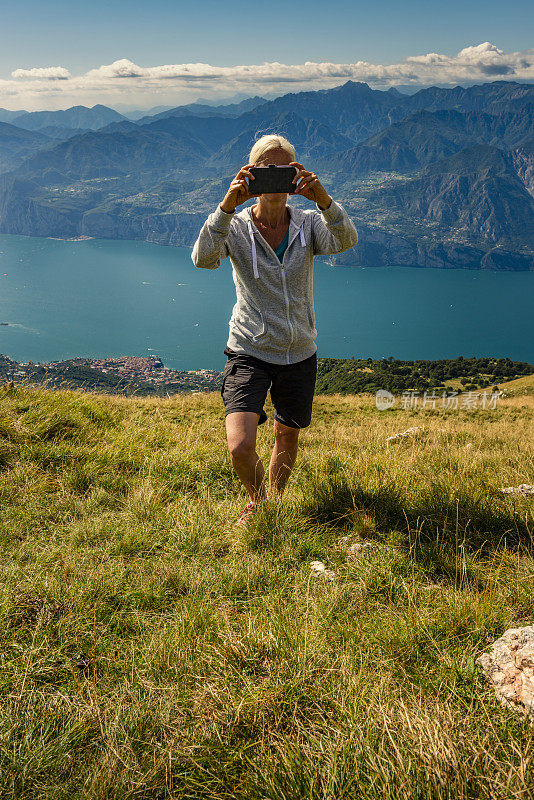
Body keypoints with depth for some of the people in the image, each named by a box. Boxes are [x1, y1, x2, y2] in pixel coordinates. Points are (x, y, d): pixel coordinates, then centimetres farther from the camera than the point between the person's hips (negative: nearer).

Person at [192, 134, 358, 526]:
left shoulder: (309, 224, 0)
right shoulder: (236, 226, -5)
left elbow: (345, 240, -21)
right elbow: (204, 258, -25)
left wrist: (324, 199, -37)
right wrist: (228, 205, -37)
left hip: (299, 353, 3)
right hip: (250, 351, -2)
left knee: (288, 438, 19)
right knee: (240, 447, -16)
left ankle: (274, 501, 47)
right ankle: (257, 499, 19)